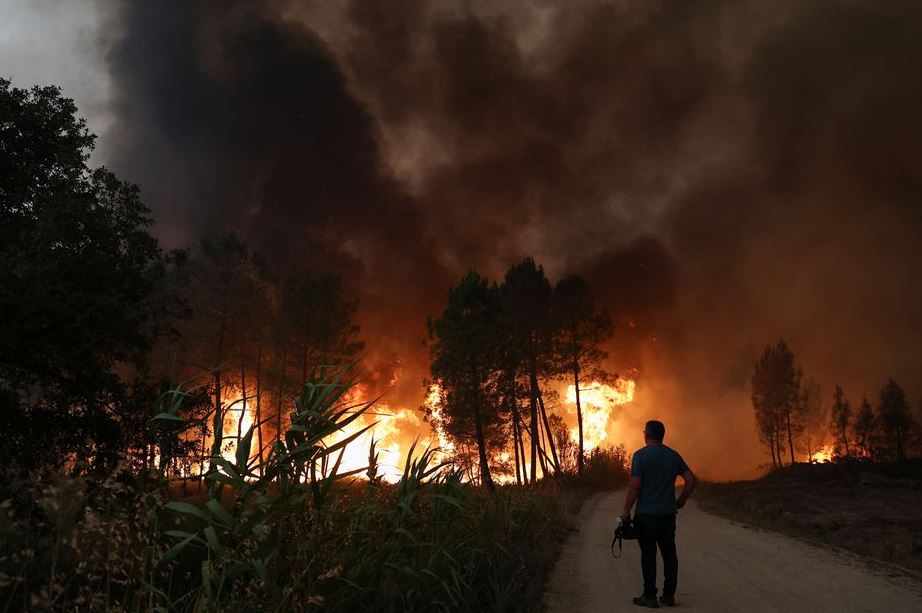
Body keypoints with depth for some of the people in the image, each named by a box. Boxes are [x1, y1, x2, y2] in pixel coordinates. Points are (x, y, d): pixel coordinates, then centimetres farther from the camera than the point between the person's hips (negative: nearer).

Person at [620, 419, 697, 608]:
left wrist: (626, 512, -7)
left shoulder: (640, 455, -11)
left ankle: (650, 596, 6)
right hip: (668, 513, 5)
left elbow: (635, 486, -15)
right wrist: (681, 501, 15)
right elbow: (691, 479, 5)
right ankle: (669, 595, 15)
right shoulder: (673, 455, 6)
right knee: (669, 554, 11)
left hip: (646, 514, -4)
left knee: (648, 555, 2)